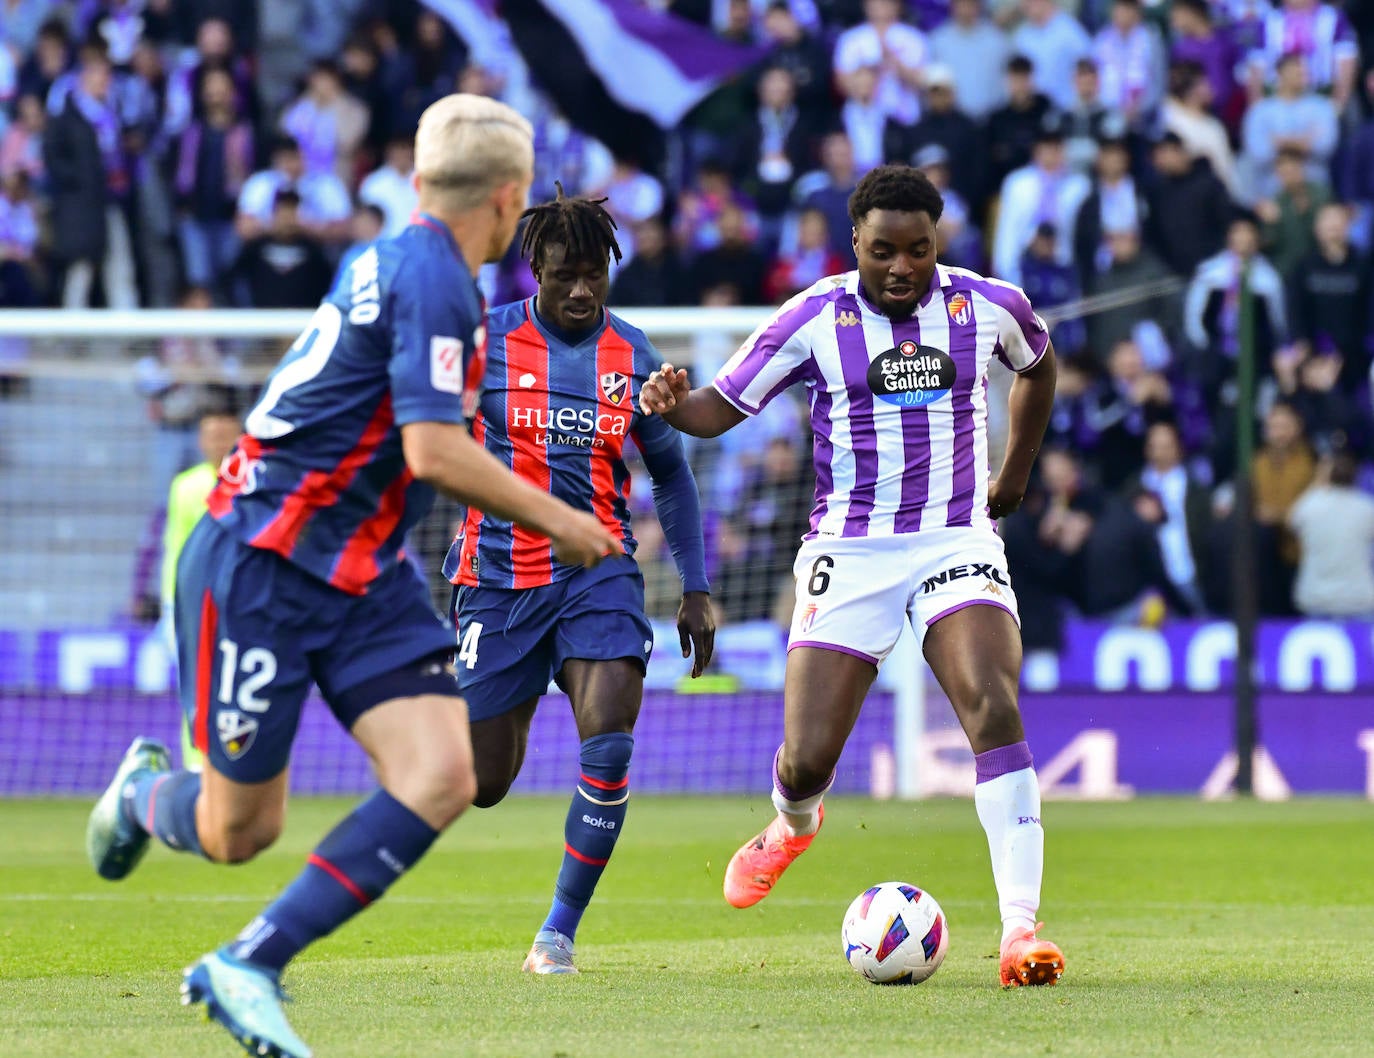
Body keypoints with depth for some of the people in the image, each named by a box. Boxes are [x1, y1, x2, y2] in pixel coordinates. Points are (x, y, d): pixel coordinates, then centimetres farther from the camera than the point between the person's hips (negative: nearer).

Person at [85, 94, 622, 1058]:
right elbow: (434, 452, -24)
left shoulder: (402, 262, 13)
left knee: (442, 779, -12)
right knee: (238, 832, -1)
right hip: (259, 567, -9)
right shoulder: (433, 277, -16)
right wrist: (556, 520, -12)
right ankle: (146, 791, 35)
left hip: (364, 579, 9)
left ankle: (247, 967, -7)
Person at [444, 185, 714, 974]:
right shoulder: (486, 341, -3)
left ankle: (562, 929, -7)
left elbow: (671, 473, 16)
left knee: (609, 741, -21)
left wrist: (697, 587, 10)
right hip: (500, 578, -1)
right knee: (481, 786, 1)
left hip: (599, 570, 1)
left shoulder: (634, 356, 5)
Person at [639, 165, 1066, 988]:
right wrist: (672, 403, -24)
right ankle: (794, 825, 38)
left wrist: (1015, 477, 24)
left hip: (957, 542, 0)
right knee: (806, 759, -3)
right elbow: (722, 408, -1)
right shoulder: (814, 318, -5)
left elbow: (1039, 364, 24)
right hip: (850, 551, 0)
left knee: (995, 711, -25)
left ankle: (1021, 929, -26)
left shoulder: (988, 306, 1)